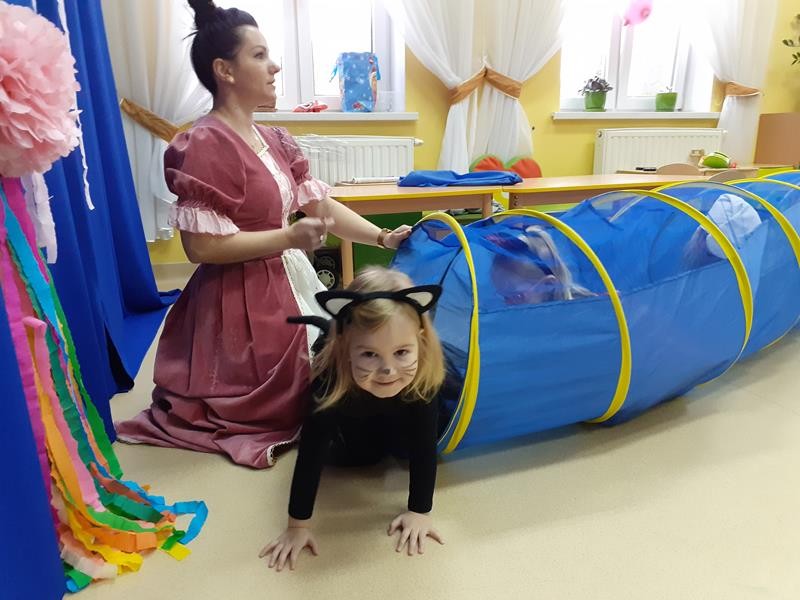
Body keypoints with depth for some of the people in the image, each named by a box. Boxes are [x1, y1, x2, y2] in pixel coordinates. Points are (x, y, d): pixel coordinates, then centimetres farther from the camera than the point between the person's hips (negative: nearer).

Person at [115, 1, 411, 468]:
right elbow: (202, 246, -23)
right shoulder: (204, 146, -19)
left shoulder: (275, 141, 8)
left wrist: (383, 238, -3)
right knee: (271, 402, 7)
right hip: (243, 300, -9)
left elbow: (322, 205, 6)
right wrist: (289, 238, -24)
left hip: (290, 283, 9)